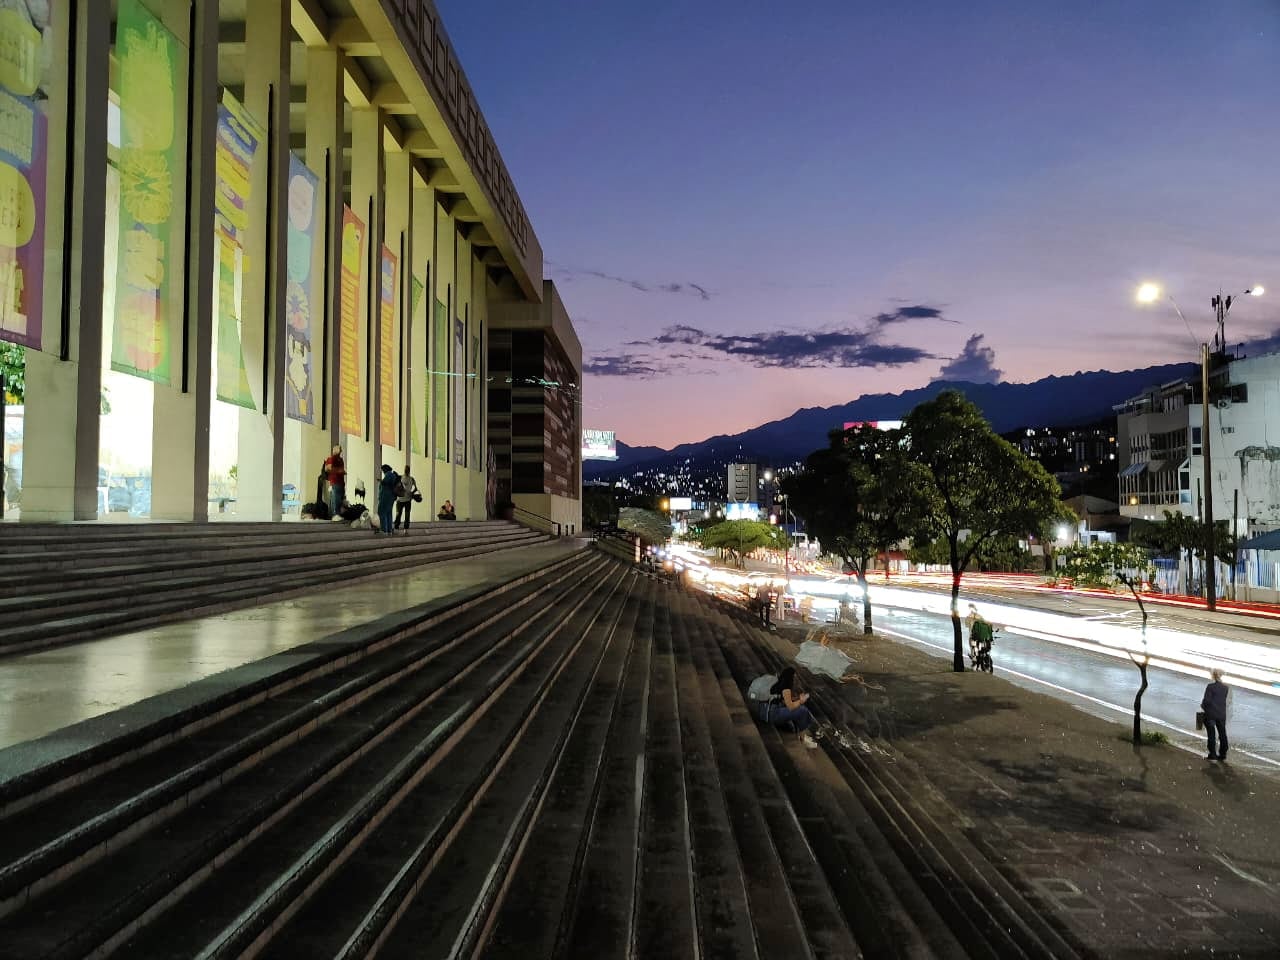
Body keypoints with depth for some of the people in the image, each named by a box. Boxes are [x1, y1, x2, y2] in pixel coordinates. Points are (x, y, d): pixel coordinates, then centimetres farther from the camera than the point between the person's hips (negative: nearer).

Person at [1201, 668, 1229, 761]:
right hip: (1222, 714, 5)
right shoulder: (1226, 687, 1)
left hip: (1211, 714, -5)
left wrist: (1202, 705, 2)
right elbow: (1224, 700, 9)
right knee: (1222, 734, 12)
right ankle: (1222, 754, 18)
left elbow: (1207, 700, -17)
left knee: (1211, 735, 4)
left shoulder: (1210, 687, -16)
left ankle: (1212, 754, 7)